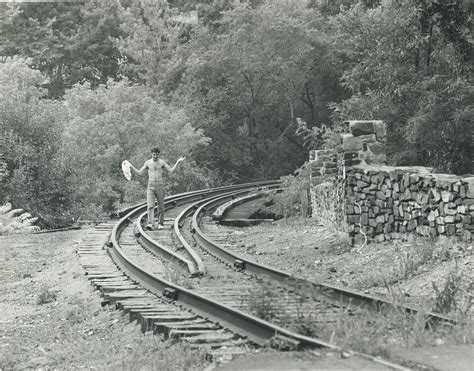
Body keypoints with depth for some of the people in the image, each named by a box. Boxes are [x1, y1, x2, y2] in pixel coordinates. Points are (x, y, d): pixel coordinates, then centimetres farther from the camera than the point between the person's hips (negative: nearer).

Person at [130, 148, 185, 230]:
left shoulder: (162, 162, 2)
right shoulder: (147, 163, 4)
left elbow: (171, 170, -1)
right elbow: (140, 173, 8)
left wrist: (178, 162, -7)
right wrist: (131, 166, 0)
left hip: (160, 187, 0)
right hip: (150, 187, 0)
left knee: (161, 206, 5)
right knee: (150, 206, -14)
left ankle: (160, 224, 19)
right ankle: (150, 224, -23)